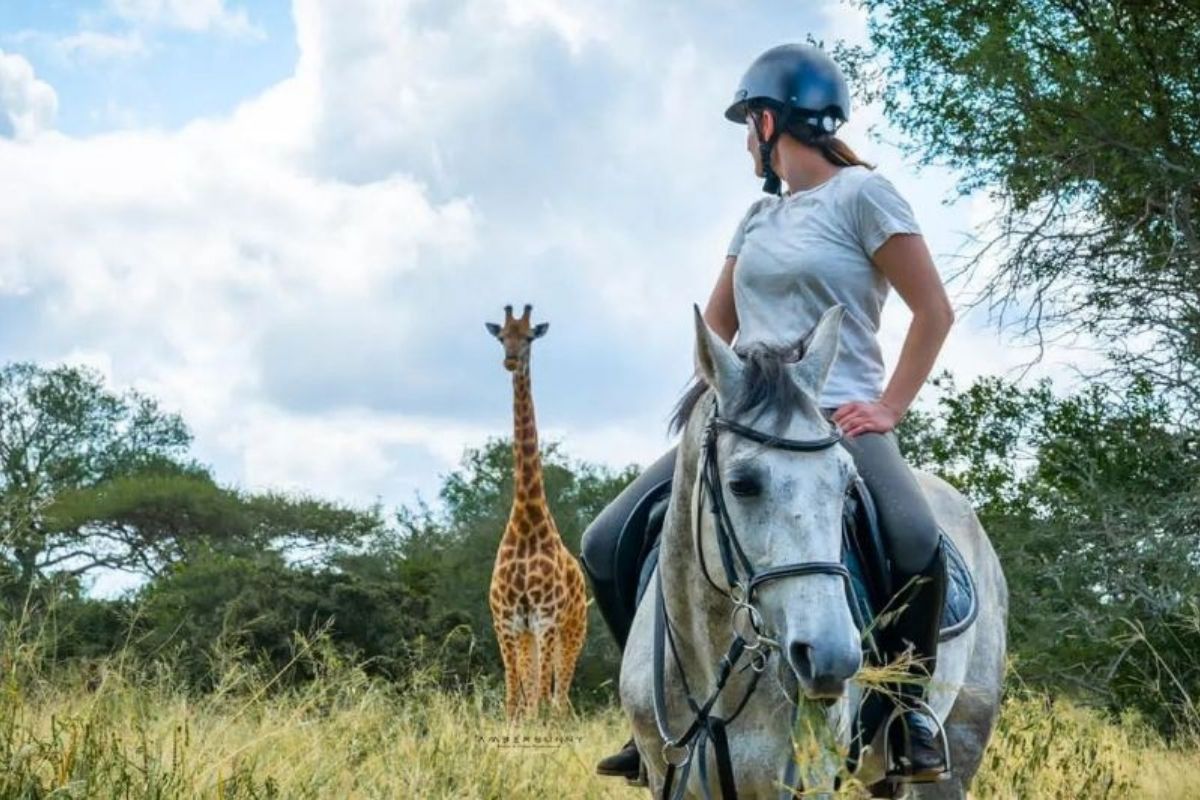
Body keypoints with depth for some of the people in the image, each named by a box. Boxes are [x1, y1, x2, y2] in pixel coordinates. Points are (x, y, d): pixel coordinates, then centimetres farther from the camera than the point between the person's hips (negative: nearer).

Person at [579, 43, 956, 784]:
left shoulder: (862, 192, -2)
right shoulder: (759, 216, 18)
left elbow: (935, 311, -5)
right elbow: (716, 325, 27)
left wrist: (888, 408, -12)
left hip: (838, 418, -6)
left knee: (917, 544, -36)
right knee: (608, 544, -8)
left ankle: (911, 703, -10)